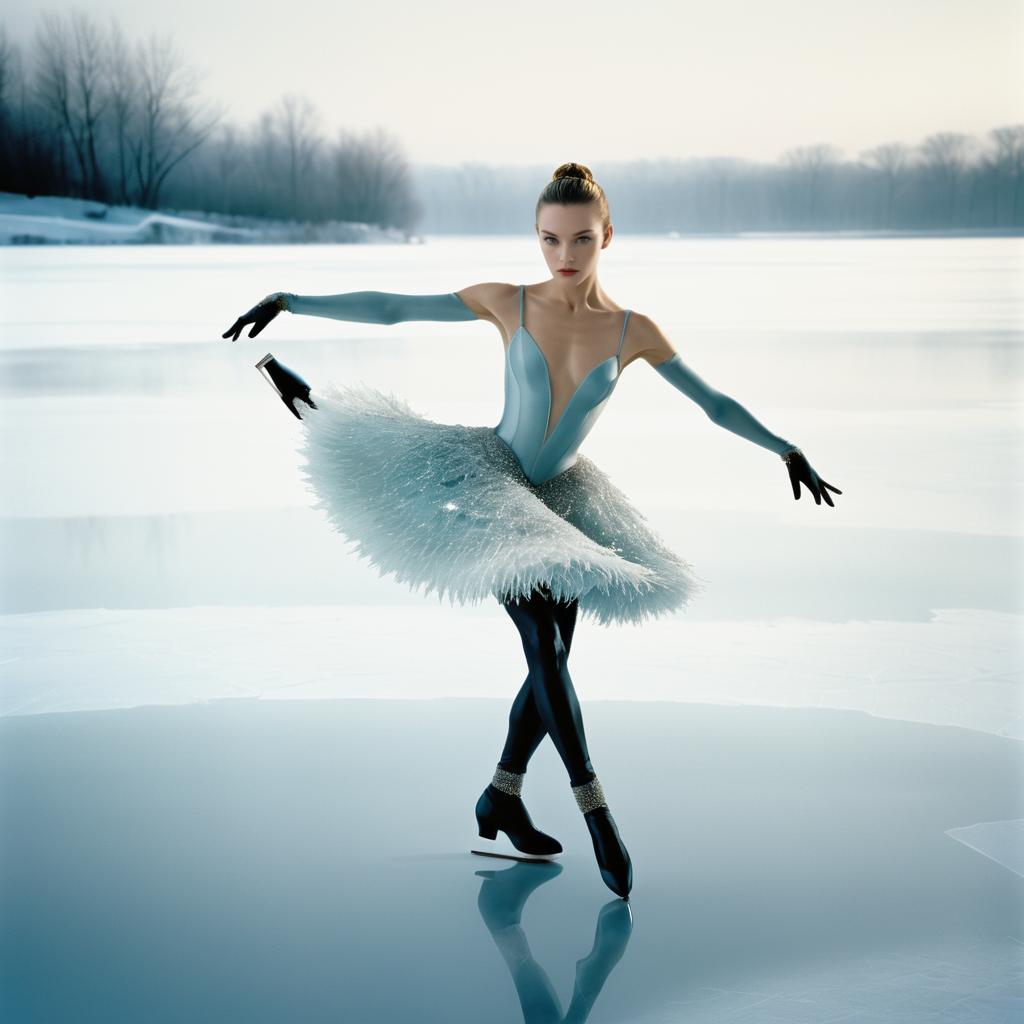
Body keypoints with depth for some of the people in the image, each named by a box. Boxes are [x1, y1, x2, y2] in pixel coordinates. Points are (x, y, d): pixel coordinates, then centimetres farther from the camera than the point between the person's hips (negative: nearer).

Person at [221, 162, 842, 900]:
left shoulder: (634, 332, -8)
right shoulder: (508, 304, -12)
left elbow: (713, 402, 0)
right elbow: (391, 308, -8)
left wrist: (787, 450, -4)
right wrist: (289, 301, -11)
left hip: (559, 502, 4)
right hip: (489, 486, -4)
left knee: (552, 660, 7)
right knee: (545, 644, -15)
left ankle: (503, 798, 26)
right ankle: (597, 812, -11)